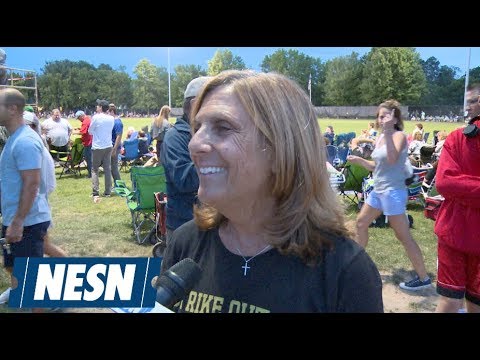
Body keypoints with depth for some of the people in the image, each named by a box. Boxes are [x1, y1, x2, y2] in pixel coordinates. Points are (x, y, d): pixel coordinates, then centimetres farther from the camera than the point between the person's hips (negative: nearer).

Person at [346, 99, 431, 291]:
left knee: (403, 236, -5)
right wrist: (359, 160, 6)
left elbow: (392, 159, -34)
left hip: (393, 192, -9)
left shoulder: (399, 135, -14)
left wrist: (387, 131, -36)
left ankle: (423, 278, 7)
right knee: (361, 222, 18)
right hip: (378, 190, 9)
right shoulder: (381, 137, 10)